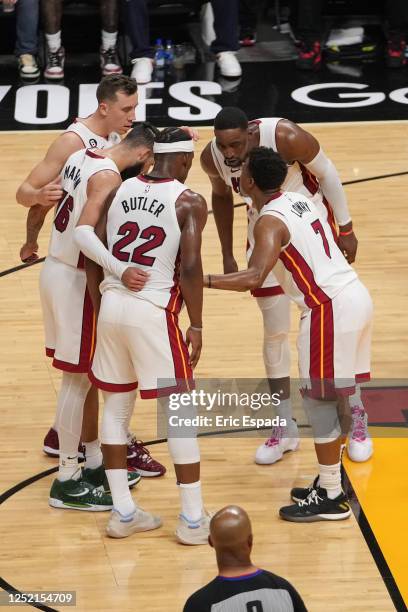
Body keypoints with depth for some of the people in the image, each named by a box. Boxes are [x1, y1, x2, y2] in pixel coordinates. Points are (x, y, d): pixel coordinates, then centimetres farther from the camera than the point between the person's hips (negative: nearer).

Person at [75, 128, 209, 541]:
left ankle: (123, 513, 19)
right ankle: (193, 519, 6)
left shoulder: (119, 190, 9)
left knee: (116, 407, 16)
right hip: (154, 312, -5)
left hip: (111, 306, 5)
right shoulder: (189, 202, -6)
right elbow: (190, 267, -13)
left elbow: (93, 254, 7)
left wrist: (99, 306, 17)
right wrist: (196, 327, -5)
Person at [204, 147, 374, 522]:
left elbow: (255, 277, -28)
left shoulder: (270, 221, -14)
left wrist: (202, 280, -27)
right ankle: (332, 478, 28)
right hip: (356, 298, 9)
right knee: (338, 395, 17)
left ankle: (331, 498, 3)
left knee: (320, 400, -2)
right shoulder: (300, 201, 13)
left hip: (330, 309, -9)